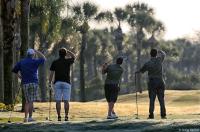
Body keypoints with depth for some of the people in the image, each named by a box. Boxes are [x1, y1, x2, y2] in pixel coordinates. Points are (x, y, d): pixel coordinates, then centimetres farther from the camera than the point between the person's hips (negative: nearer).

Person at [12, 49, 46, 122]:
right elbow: (43, 59, 10)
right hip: (33, 83, -4)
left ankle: (26, 117, 4)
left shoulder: (21, 62, 9)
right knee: (31, 101, -3)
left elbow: (14, 70, 12)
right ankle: (30, 117, -4)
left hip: (25, 84, 4)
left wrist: (20, 77, 18)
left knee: (27, 101, 12)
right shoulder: (34, 61, -3)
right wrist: (36, 51, 14)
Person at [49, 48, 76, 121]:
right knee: (66, 101, 0)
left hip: (57, 83, 1)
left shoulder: (55, 62, 2)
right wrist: (67, 51, 18)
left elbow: (51, 74, 0)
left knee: (58, 101, 0)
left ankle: (59, 117, -5)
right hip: (66, 83, -1)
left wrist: (50, 83, 7)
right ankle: (66, 116, -4)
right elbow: (74, 57, 22)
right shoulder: (67, 61, 1)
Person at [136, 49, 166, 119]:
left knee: (152, 99, 0)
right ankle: (163, 115, 1)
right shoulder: (159, 59, -3)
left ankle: (151, 115, -5)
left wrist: (137, 72, 33)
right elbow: (163, 54, 20)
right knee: (161, 99, 4)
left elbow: (141, 71, 9)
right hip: (160, 82, 2)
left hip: (152, 82, -2)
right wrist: (159, 51, 42)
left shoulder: (148, 64, -9)